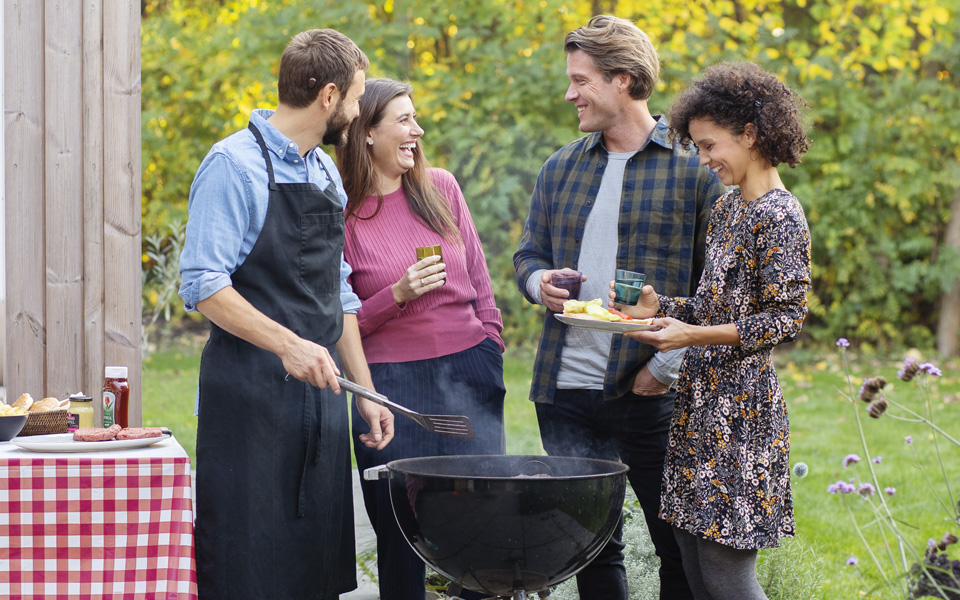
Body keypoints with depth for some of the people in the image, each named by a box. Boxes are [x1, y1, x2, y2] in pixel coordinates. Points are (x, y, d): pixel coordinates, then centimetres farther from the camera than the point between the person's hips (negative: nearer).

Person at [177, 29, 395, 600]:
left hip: (320, 392, 7)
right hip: (250, 397, -7)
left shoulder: (327, 173, 16)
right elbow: (203, 285, -16)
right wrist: (287, 344, -25)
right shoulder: (235, 163, -9)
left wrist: (365, 392, 15)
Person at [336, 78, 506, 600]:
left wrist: (491, 355, 9)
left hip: (468, 375, 3)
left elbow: (479, 280, 13)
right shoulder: (342, 214, -4)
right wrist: (398, 295, -16)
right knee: (400, 534, 2)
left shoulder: (441, 187, 7)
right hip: (390, 381, -3)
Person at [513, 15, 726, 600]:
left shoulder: (694, 167, -4)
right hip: (567, 384, 5)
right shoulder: (560, 168, 13)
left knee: (681, 548, 1)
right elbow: (529, 253, 20)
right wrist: (539, 282, -4)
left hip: (652, 391, -5)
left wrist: (670, 364, -14)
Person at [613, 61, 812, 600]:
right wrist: (659, 307, 6)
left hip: (743, 408, -9)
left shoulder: (781, 217, -12)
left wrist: (694, 336, -20)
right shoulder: (728, 208, 15)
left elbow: (786, 320, -16)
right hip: (702, 400, 9)